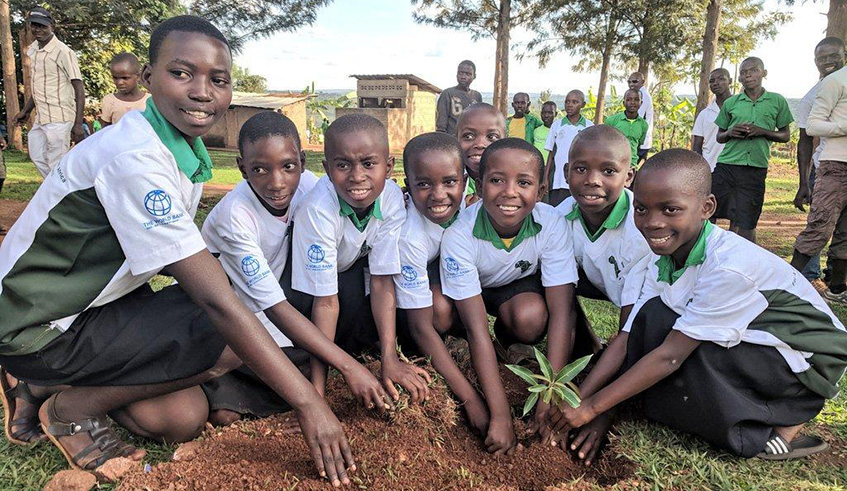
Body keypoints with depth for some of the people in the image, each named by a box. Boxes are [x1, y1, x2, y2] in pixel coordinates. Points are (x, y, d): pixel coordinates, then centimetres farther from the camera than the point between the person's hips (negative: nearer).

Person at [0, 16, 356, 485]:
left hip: (97, 301, 8)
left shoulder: (189, 148, 0)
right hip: (40, 332, -8)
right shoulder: (134, 158, -29)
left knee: (182, 419, -2)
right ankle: (70, 407, -2)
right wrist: (307, 402, -31)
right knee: (228, 339, -22)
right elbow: (216, 300, -33)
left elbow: (194, 270, 6)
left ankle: (46, 383, 14)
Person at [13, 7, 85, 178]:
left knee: (57, 165, -6)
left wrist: (78, 124, -22)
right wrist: (25, 111, 24)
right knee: (38, 157, 16)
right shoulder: (33, 50, 13)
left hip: (59, 118, -9)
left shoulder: (62, 51, -12)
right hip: (40, 117, 9)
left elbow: (79, 88, -16)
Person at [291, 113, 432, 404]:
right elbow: (326, 301, -33)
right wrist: (317, 388, -31)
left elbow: (382, 282, -24)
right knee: (350, 293, -33)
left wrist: (390, 360, -30)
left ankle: (350, 345, 6)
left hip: (354, 266, 4)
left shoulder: (392, 198, -26)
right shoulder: (318, 209, -37)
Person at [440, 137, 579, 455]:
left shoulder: (552, 224, -29)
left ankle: (507, 339, 3)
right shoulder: (459, 235, -35)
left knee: (531, 318, -33)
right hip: (470, 287, 0)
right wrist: (500, 416, -38)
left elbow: (560, 312, -28)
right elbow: (476, 327, -36)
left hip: (521, 284, 0)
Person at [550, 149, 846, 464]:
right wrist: (578, 401, -18)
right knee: (654, 316, -17)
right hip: (743, 344, 7)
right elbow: (627, 339, -10)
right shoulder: (662, 262, -8)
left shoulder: (731, 266, -31)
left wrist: (592, 406, -25)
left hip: (807, 358, -7)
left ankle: (783, 421, -8)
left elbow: (671, 355, -30)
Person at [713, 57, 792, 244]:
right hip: (726, 165, 1)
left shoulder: (777, 101, 8)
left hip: (756, 168, -1)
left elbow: (785, 136, 11)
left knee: (746, 223, -1)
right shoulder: (730, 103, 10)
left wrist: (763, 131, -7)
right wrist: (730, 132, -7)